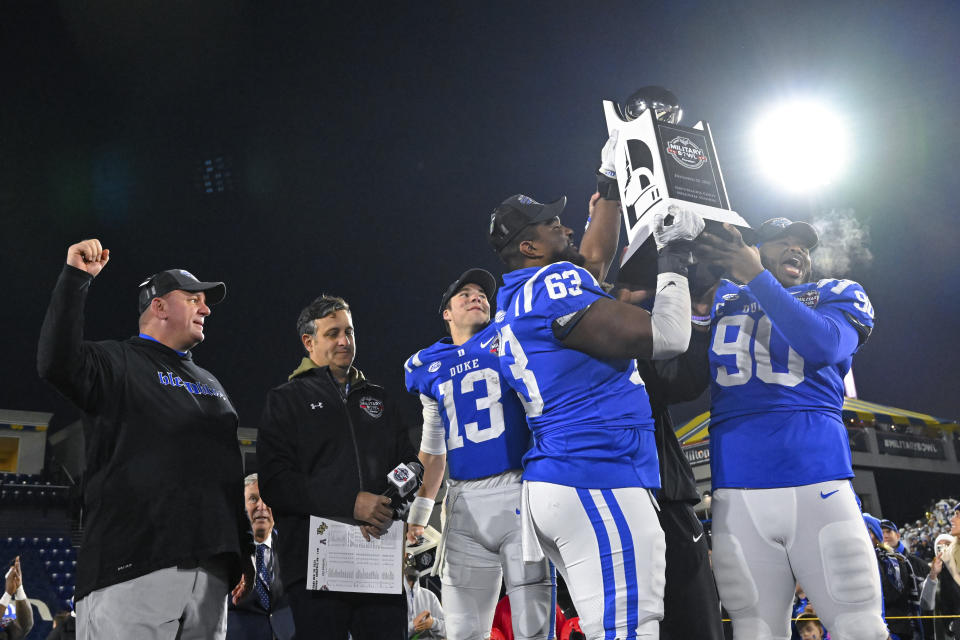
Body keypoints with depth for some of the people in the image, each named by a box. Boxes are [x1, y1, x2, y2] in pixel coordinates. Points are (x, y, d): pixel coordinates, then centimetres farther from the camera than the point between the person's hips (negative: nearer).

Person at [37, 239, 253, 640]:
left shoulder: (210, 383, 24)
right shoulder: (117, 363, 5)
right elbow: (57, 364, -18)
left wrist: (244, 553, 20)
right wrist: (76, 278, -18)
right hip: (132, 565, -6)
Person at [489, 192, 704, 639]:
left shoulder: (515, 300, 18)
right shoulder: (554, 285, -11)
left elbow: (593, 262, 34)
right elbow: (666, 339, -14)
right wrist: (675, 256, -1)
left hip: (553, 482, 11)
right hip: (597, 485, -11)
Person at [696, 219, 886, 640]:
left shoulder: (836, 295, 13)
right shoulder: (720, 299, 18)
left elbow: (824, 346, -9)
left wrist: (757, 278, -10)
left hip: (819, 483, -1)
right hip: (737, 493, 1)